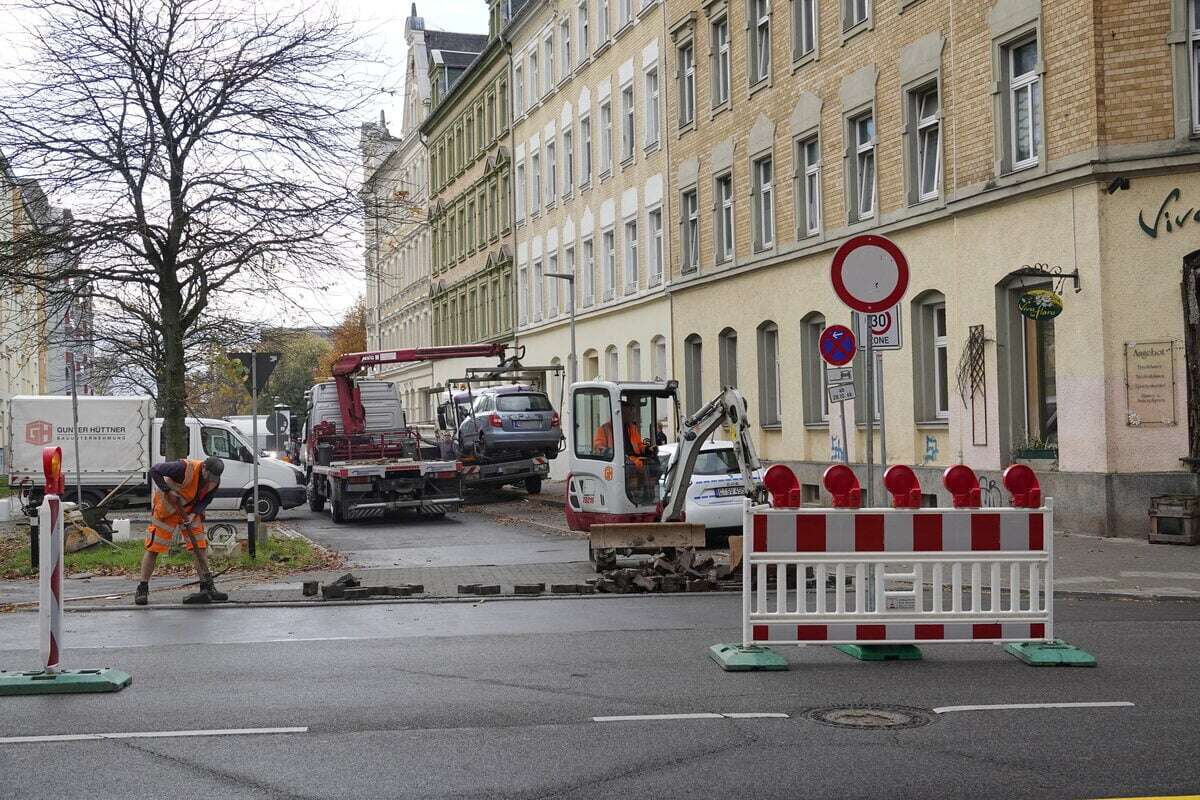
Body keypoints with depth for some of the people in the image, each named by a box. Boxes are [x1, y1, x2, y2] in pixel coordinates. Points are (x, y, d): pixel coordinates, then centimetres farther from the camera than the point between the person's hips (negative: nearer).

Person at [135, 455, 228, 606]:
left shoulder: (214, 481, -13)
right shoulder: (185, 468, -33)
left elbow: (204, 501, -4)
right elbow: (154, 471, -26)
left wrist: (194, 514, -21)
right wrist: (168, 491, -32)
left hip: (191, 511, 5)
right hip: (166, 508, -5)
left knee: (199, 548, -2)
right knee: (153, 548, -5)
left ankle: (208, 588, 2)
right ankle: (142, 589, 4)